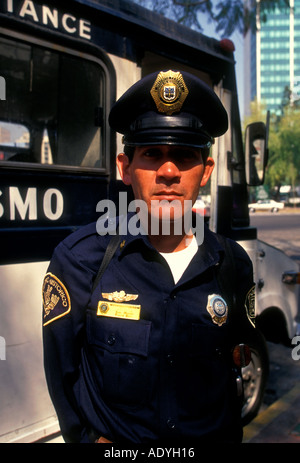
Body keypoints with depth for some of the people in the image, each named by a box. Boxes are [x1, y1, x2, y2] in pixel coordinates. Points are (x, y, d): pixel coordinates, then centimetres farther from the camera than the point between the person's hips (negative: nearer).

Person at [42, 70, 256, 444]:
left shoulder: (234, 265, -10)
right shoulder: (79, 258, -17)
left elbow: (235, 367, 0)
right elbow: (63, 374, -10)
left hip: (212, 437, 3)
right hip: (111, 440, -2)